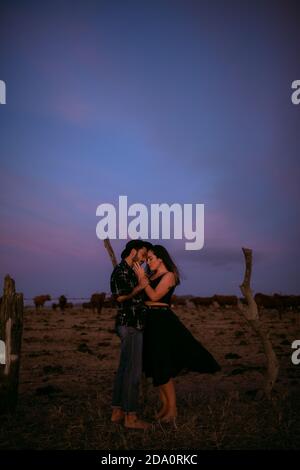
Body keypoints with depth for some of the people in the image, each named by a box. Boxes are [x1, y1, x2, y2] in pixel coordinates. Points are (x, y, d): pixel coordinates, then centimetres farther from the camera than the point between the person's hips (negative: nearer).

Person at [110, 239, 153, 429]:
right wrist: (139, 287, -12)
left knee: (125, 369, 11)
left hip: (132, 325, 10)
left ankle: (118, 412, 17)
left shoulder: (130, 271, 18)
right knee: (133, 371, -7)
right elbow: (120, 297, -21)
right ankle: (131, 417, -2)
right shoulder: (121, 271, -11)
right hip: (130, 325, -10)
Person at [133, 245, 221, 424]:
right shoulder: (152, 276, 14)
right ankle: (165, 405, 20)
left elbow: (154, 296, -17)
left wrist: (142, 277, -15)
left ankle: (172, 408, 6)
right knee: (156, 366, 10)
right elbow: (142, 296, 5)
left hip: (162, 321, -8)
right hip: (150, 321, 8)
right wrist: (140, 278, -2)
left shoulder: (169, 275, -7)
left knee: (163, 367, -5)